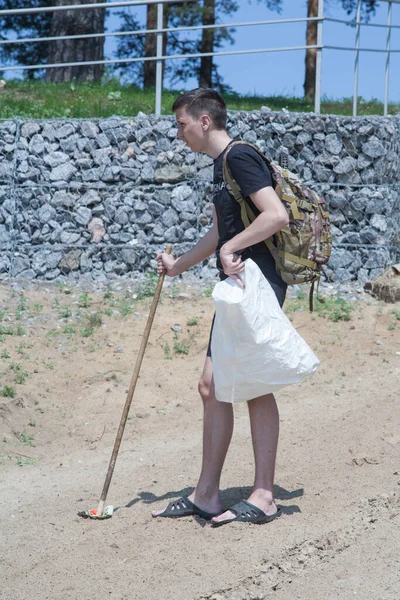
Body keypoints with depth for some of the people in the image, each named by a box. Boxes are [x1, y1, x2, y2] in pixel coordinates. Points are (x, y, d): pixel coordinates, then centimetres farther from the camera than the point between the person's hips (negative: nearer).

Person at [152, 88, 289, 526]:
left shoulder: (240, 157, -12)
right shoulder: (220, 165, 18)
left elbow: (277, 215, -25)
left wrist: (231, 249, -21)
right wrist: (177, 266, 33)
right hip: (236, 289, 10)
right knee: (212, 386, 9)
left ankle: (263, 497, 4)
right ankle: (206, 495, 16)